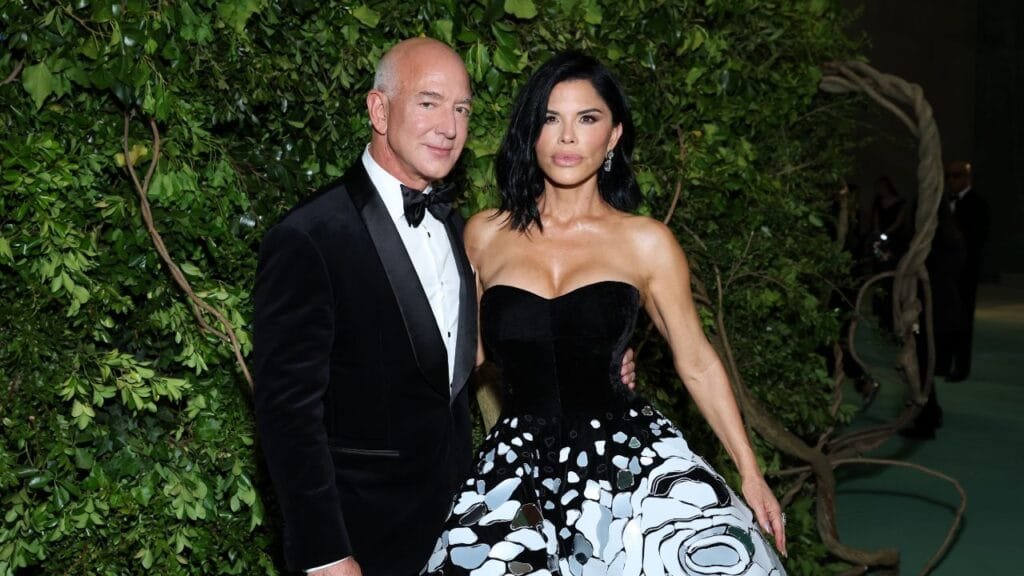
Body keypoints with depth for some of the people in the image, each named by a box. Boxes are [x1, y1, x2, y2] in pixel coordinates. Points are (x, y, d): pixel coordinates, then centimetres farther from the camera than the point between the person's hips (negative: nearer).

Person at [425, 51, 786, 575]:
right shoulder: (485, 236, 4)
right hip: (520, 465, 1)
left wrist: (750, 473, 5)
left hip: (628, 453, -1)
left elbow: (696, 362, 6)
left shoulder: (647, 242, 0)